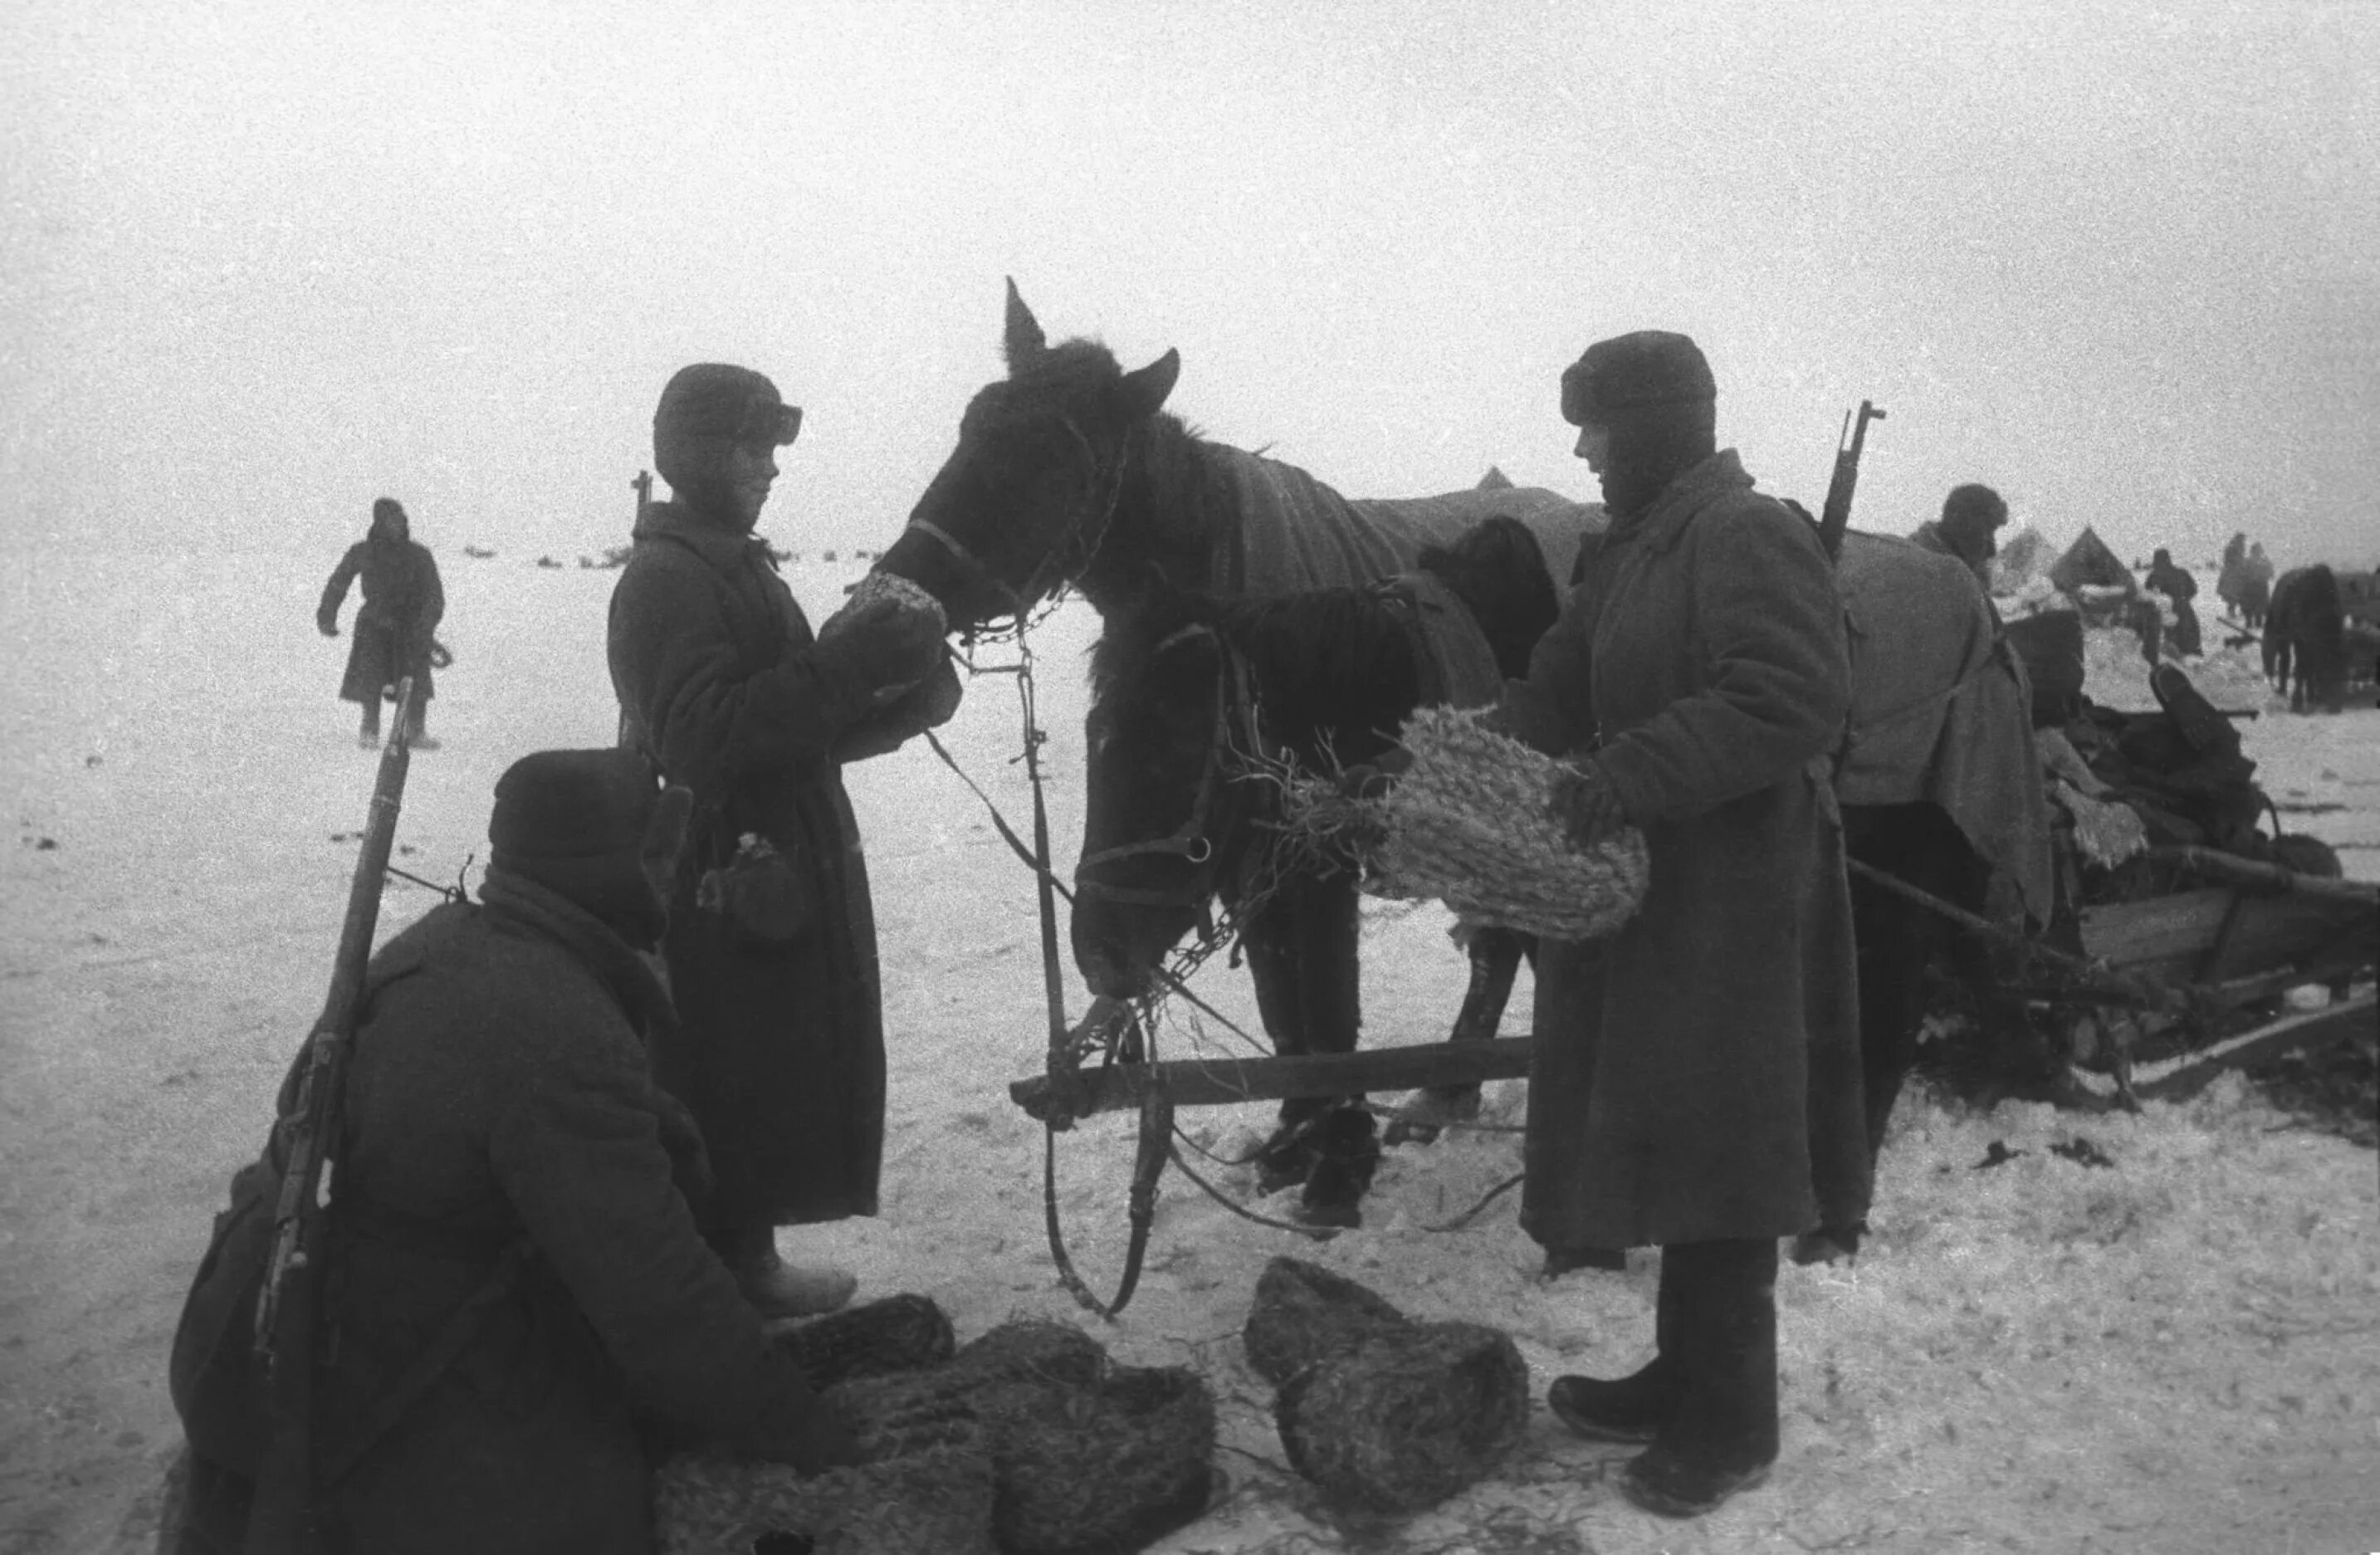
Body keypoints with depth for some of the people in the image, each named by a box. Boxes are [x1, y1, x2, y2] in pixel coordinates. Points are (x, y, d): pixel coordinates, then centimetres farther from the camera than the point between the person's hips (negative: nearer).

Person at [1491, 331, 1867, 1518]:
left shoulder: (1750, 539, -14)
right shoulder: (1631, 550, 15)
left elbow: (1795, 700, -25)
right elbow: (1560, 690, 17)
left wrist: (1632, 770, -29)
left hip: (1729, 907, -9)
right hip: (1649, 894, 9)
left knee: (1714, 1156, 0)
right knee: (1665, 1143, 16)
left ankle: (1732, 1426, 15)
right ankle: (1687, 1376, 31)